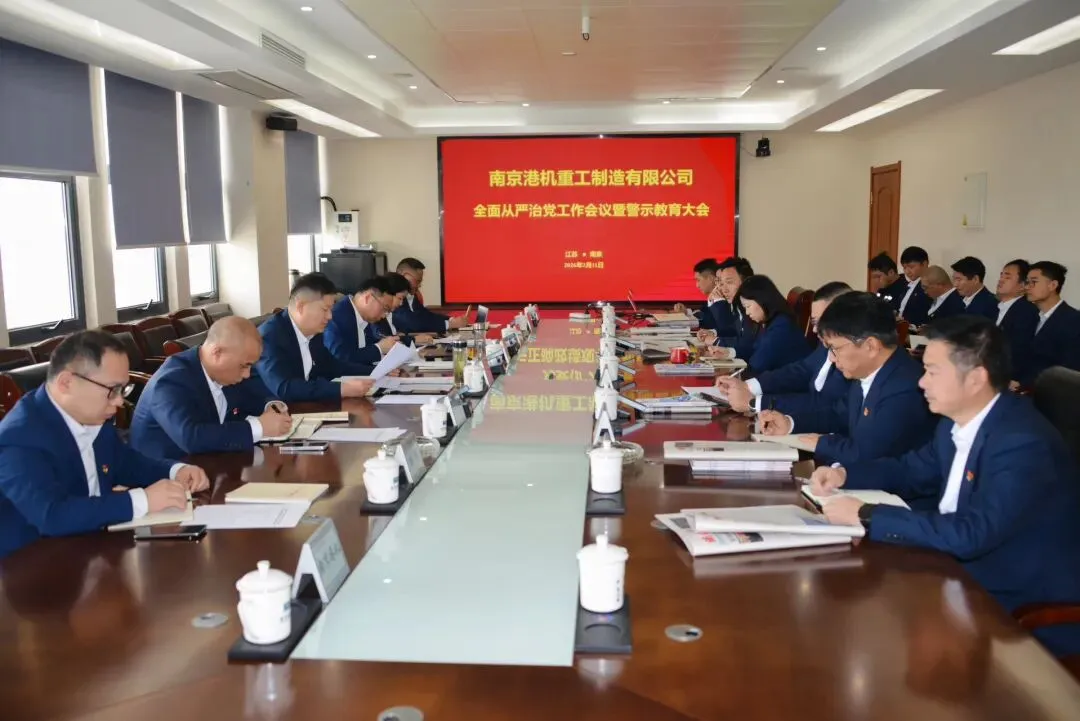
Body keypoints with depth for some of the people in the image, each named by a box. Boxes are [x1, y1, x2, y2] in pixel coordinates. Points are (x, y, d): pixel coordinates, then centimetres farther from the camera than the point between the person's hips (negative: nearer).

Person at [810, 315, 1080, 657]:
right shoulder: (958, 421, 0)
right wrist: (843, 474, -2)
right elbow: (911, 470, 16)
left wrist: (866, 516, -30)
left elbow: (969, 534, -35)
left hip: (1027, 611, -7)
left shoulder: (1023, 443, -26)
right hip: (968, 578, 7)